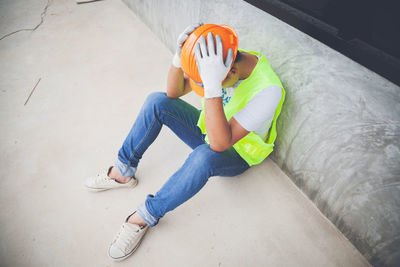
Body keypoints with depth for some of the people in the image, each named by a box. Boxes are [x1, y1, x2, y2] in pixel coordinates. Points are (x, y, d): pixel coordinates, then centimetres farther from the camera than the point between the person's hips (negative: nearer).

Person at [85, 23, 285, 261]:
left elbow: (220, 143, -41)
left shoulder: (268, 90, -34)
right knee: (157, 101, -14)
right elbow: (174, 92, -10)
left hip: (236, 155, -5)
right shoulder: (228, 58, -14)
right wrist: (179, 57, -29)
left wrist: (213, 85, -51)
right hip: (208, 129, 6)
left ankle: (145, 217, -20)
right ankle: (123, 172, -1)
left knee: (204, 157, -41)